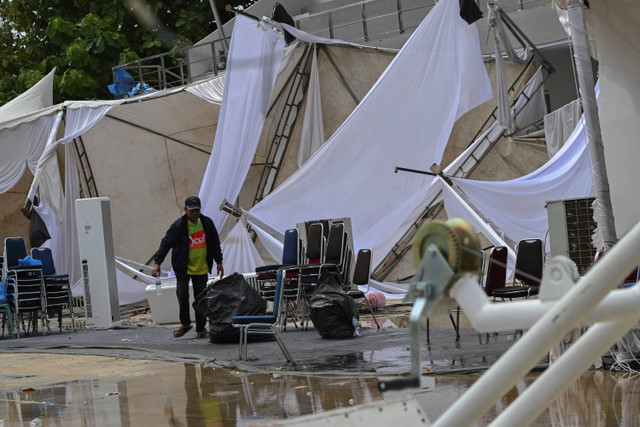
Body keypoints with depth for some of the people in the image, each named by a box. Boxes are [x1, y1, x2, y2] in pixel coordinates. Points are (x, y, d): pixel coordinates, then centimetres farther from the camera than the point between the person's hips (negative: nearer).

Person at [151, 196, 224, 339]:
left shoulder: (207, 223, 3)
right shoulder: (178, 225, -9)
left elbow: (215, 243, 15)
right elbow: (166, 243, -9)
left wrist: (219, 262, 14)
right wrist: (157, 263, -16)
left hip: (201, 268, 3)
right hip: (183, 268, -3)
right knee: (182, 295, -11)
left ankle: (200, 330, 13)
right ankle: (185, 324, 11)